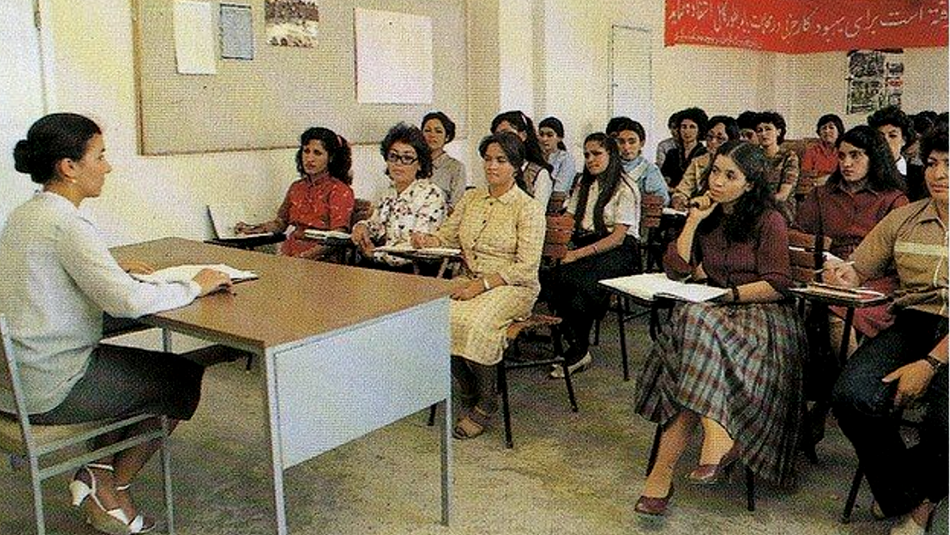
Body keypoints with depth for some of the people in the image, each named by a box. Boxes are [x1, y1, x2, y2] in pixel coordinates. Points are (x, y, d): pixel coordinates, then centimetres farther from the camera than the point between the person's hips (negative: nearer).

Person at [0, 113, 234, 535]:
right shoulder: (66, 225, -22)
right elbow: (127, 301, -31)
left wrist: (117, 269, 13)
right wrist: (195, 287, -16)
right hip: (51, 389, -9)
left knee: (143, 368, 24)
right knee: (183, 378, 6)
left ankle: (98, 472, 16)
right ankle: (113, 489, 17)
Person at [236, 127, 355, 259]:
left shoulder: (340, 191, -6)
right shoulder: (296, 188, 16)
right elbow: (280, 223, 24)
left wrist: (305, 256, -25)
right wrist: (253, 229, 6)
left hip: (321, 259, -7)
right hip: (289, 254, 7)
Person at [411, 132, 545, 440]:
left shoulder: (528, 208, -5)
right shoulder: (471, 198, 14)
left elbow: (526, 267, -12)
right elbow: (449, 234, 17)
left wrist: (483, 284, -19)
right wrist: (427, 240, -7)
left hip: (511, 287, -5)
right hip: (470, 281, 6)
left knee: (472, 323, -33)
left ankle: (485, 406, -10)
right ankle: (468, 397, -6)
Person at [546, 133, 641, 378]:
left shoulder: (626, 187, -2)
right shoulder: (584, 184, 20)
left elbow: (618, 237, -11)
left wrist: (580, 253, -21)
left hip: (620, 251, -6)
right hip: (585, 244, 6)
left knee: (573, 277, -34)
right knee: (551, 276, -27)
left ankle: (578, 351, -16)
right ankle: (578, 348, -18)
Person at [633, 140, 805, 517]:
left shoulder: (769, 221, 1)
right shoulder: (707, 217, 15)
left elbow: (777, 285, -7)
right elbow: (675, 270, 6)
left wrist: (728, 295, -15)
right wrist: (693, 222, 2)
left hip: (762, 317, -5)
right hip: (715, 313, 5)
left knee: (697, 322, -35)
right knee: (692, 320, -33)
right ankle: (717, 438, -37)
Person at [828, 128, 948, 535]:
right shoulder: (903, 219, 13)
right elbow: (858, 272, 15)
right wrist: (843, 278, -11)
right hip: (912, 323, 3)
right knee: (853, 397, -26)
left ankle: (912, 497, 3)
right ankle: (913, 501, 0)